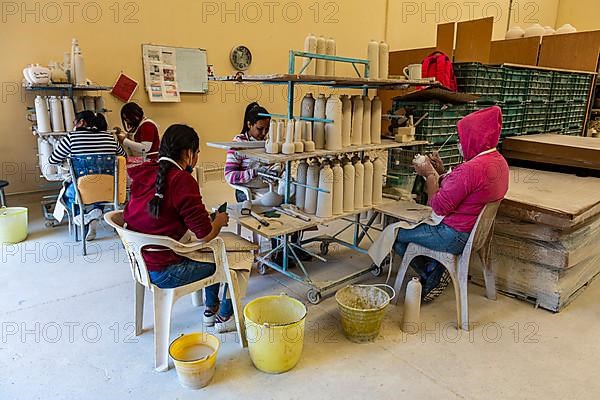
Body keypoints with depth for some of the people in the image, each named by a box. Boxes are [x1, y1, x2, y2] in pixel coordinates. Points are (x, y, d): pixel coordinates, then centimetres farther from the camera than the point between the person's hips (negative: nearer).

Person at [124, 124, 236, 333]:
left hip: (140, 261, 8)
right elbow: (205, 235, -22)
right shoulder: (182, 180, -23)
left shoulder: (144, 172, 0)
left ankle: (211, 309, 38)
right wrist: (220, 221, 0)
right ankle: (225, 317, 27)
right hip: (163, 273, -8)